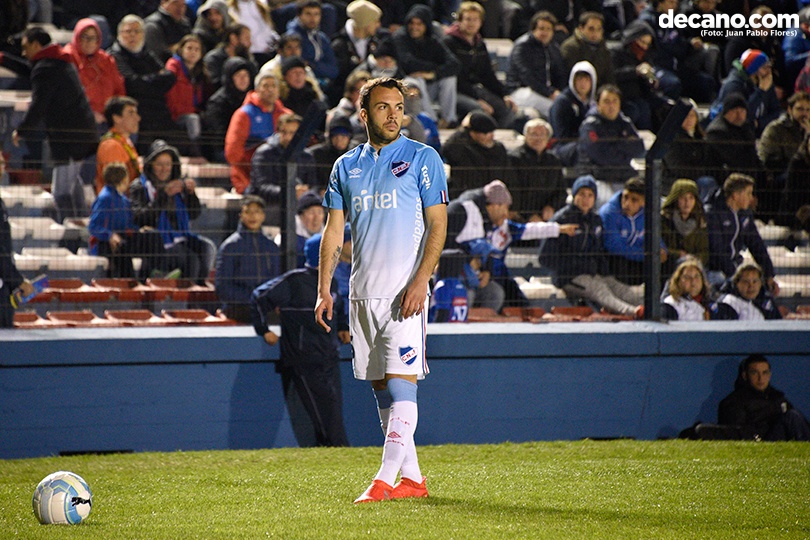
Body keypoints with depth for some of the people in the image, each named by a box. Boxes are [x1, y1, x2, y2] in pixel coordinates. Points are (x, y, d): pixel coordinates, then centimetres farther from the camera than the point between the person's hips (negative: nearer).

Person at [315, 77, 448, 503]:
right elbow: (333, 231, 15)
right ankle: (412, 477, 13)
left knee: (400, 382, -13)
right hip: (362, 292, 6)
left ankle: (387, 479, -17)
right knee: (381, 388, 7)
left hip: (404, 292, -6)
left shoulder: (423, 159, -1)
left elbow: (437, 225, -5)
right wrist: (324, 289, 6)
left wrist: (420, 281, -16)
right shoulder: (347, 166, 13)